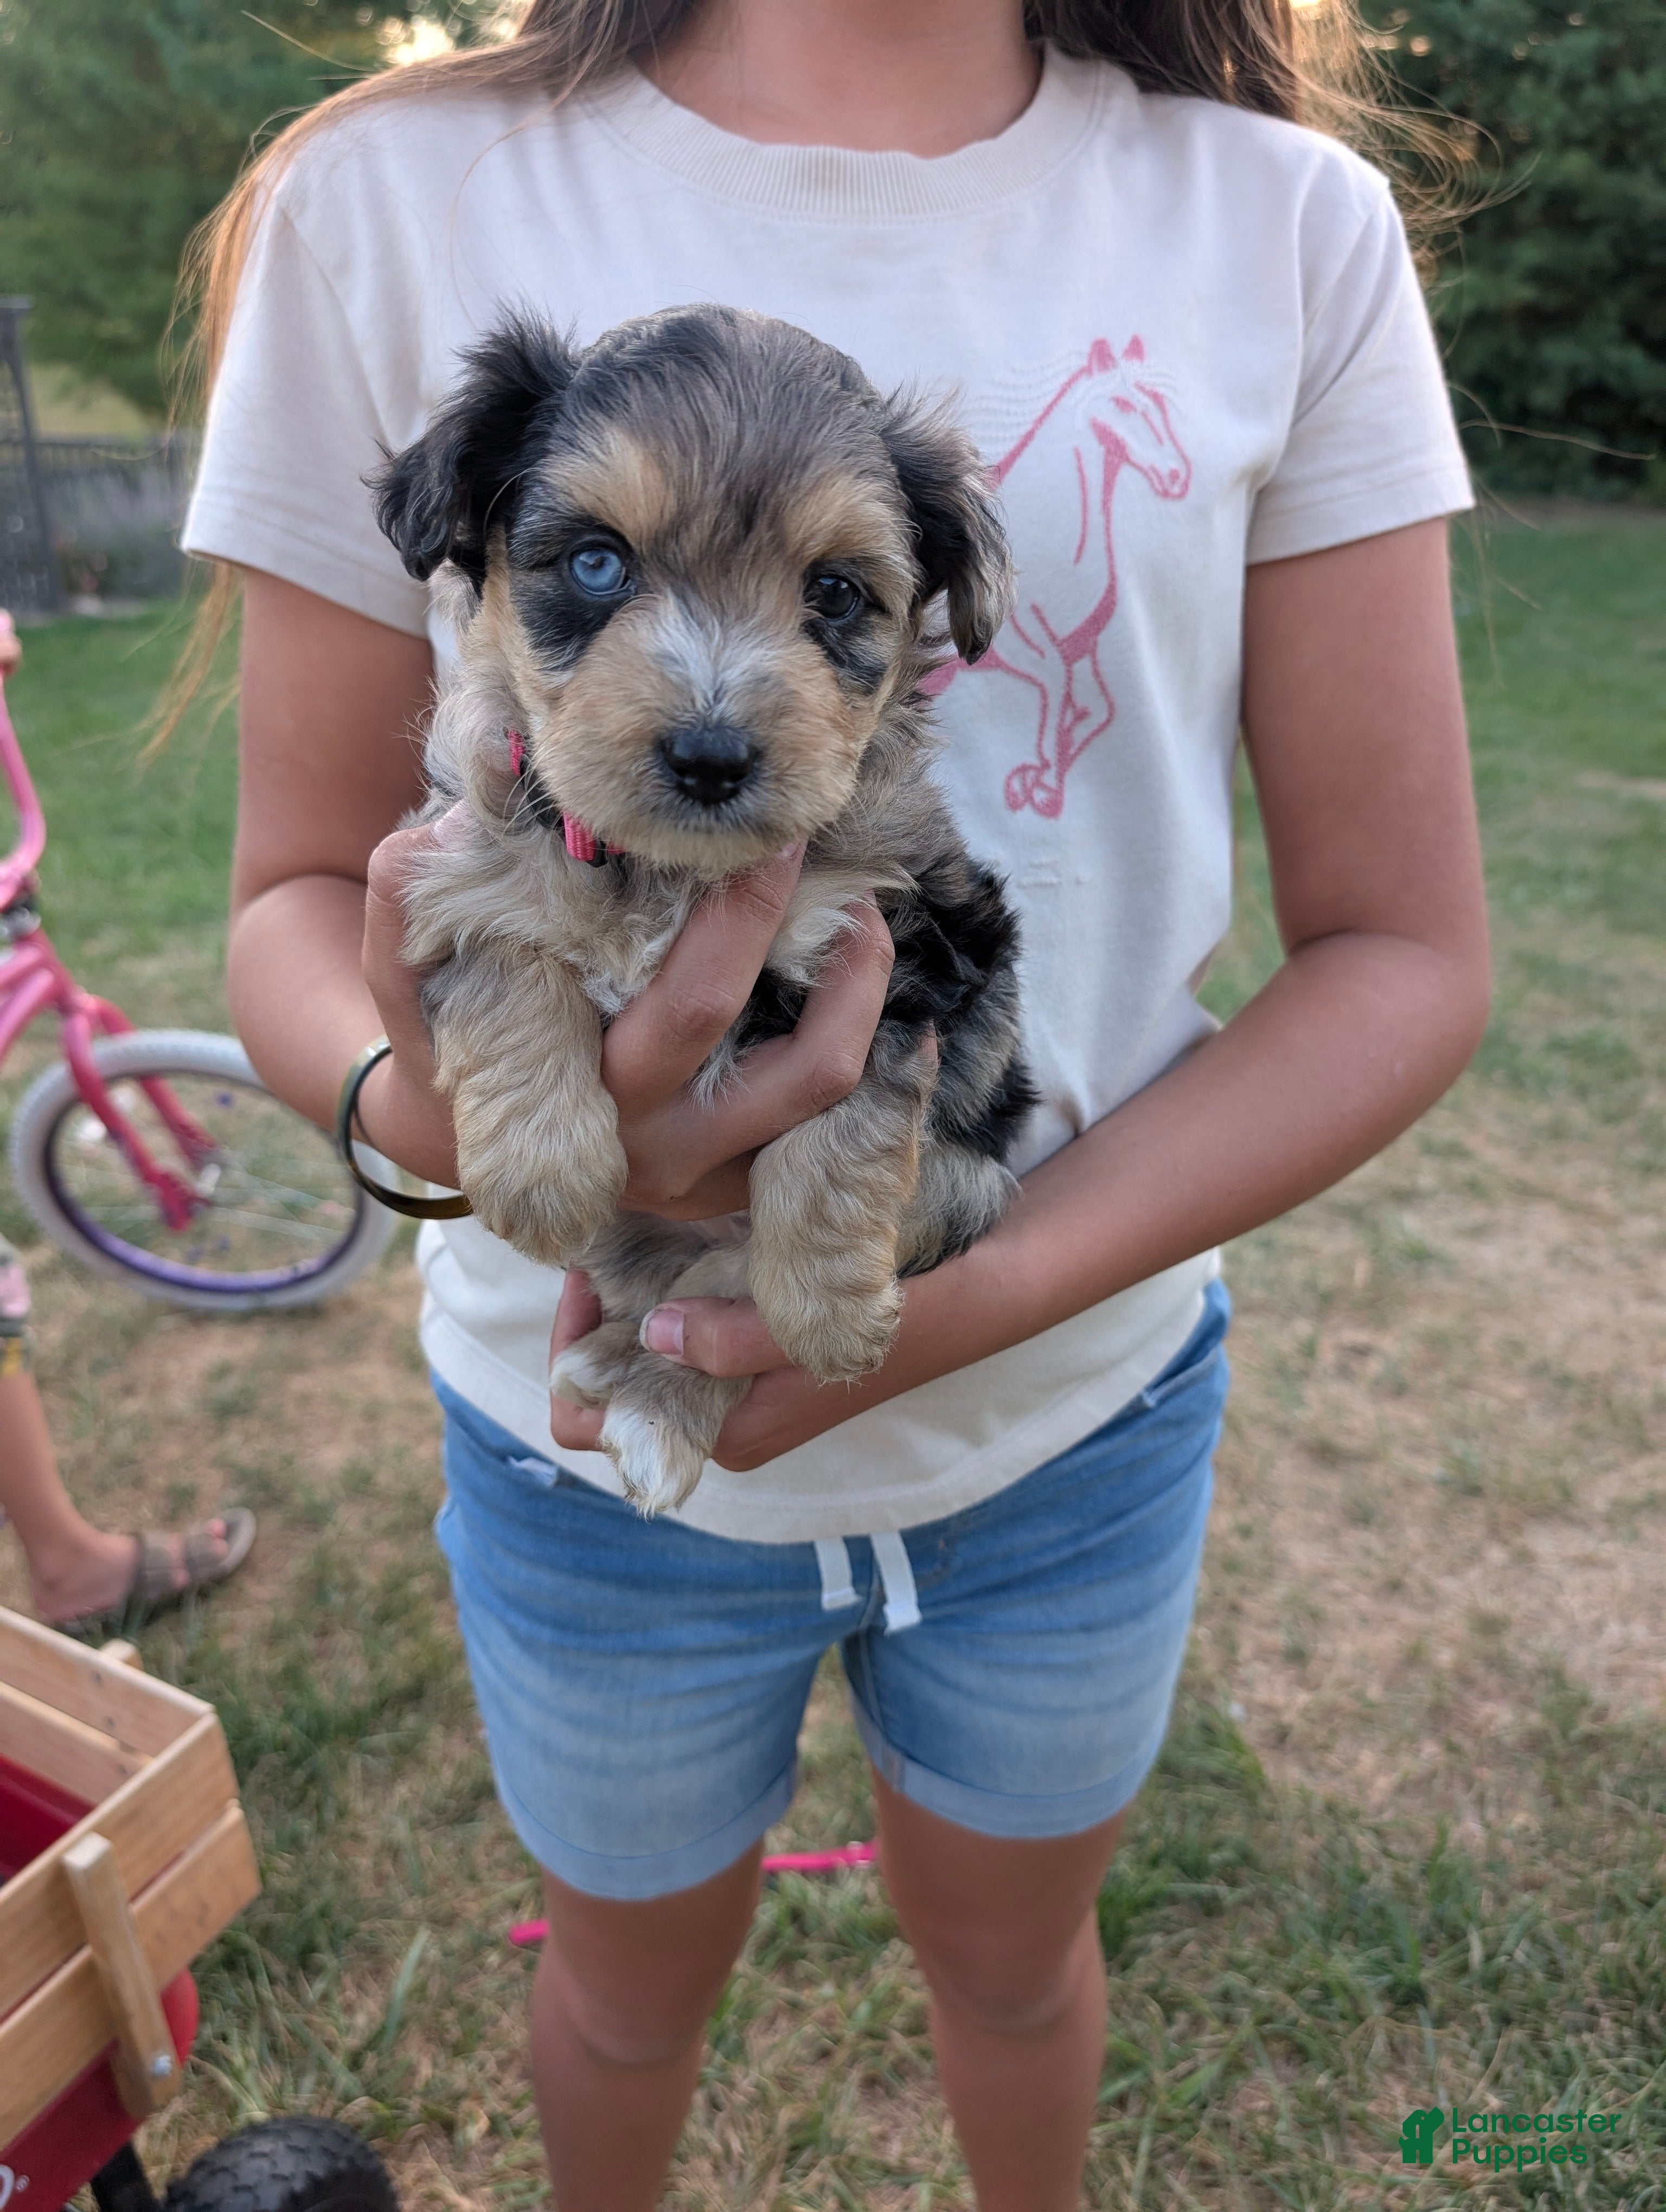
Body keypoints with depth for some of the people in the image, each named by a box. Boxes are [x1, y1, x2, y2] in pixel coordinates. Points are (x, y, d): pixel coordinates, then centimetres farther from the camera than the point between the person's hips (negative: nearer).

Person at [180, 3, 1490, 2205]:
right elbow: (299, 895, -7)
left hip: (1084, 1400, 1)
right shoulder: (398, 201, -10)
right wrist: (426, 1101, -31)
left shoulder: (1289, 225, -8)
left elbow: (1405, 953, -11)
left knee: (1011, 1961, 30)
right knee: (634, 1988, 29)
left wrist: (980, 1296, -25)